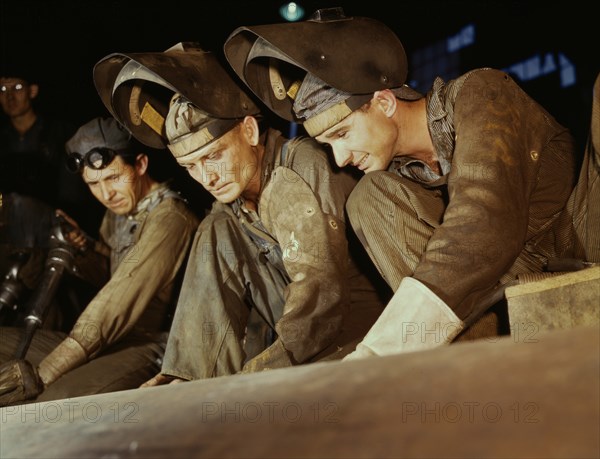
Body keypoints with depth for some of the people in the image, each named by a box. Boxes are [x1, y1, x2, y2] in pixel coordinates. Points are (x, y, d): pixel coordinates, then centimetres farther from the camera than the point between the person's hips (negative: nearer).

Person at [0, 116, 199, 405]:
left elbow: (117, 306, -25)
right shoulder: (120, 208, 10)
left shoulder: (168, 218, -18)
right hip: (111, 342, 9)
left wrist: (41, 373, -28)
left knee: (57, 398, -35)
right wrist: (81, 248, 1)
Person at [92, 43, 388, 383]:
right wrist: (183, 375, -13)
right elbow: (213, 297, 4)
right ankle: (191, 378, -8)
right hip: (292, 350, 7)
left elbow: (323, 292, -23)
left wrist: (256, 373, -29)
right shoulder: (228, 216, 7)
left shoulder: (306, 166, -15)